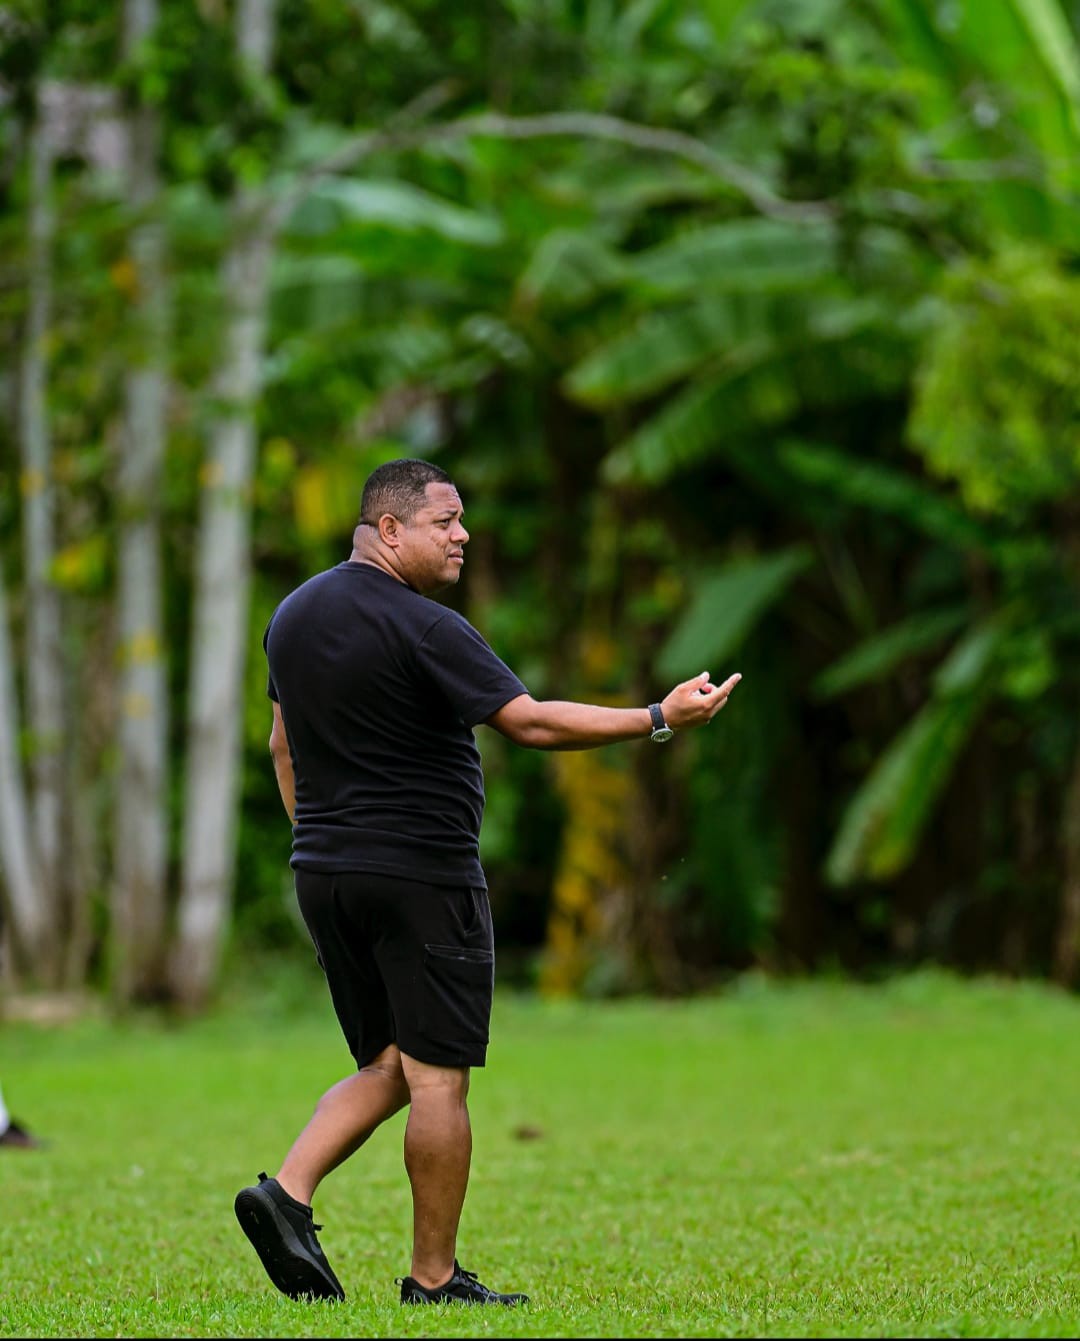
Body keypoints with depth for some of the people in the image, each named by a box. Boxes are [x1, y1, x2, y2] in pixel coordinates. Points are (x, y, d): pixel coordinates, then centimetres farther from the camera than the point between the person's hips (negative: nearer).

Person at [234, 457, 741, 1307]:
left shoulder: (294, 615, 10)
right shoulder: (423, 629, -15)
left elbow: (283, 745, 18)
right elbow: (532, 723, -20)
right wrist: (660, 720, -16)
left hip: (323, 876, 8)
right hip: (422, 878, -8)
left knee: (385, 1068, 15)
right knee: (437, 1078, -1)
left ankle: (287, 1193, -4)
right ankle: (434, 1279, 3)